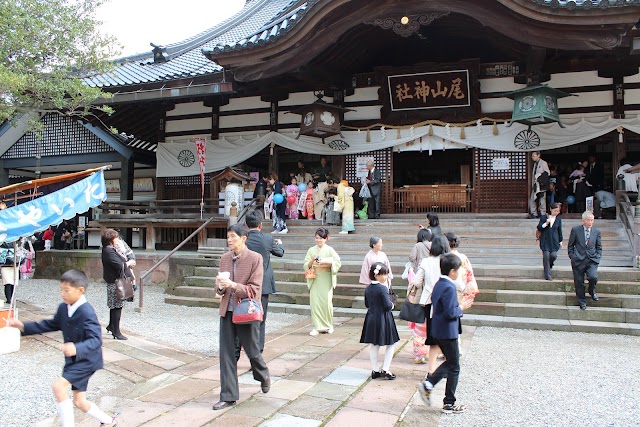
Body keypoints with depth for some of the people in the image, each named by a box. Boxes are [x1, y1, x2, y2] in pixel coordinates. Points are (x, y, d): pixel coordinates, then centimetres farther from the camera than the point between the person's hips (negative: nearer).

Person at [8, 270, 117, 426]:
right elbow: (51, 325, 16)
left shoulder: (87, 312, -26)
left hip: (87, 359, -9)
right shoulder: (63, 308, 0)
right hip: (74, 360, 9)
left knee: (59, 386, -21)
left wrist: (77, 348, -50)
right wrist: (24, 326, 7)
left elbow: (96, 339, -32)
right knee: (79, 402, 14)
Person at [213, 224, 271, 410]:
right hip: (227, 312, 5)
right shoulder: (224, 258, 6)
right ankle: (228, 396, 16)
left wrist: (232, 285, -26)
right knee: (226, 354, 5)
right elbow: (219, 289, 12)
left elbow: (255, 290, -14)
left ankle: (263, 376, 41)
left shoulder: (255, 258, -10)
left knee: (252, 351, 9)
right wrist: (220, 286, -12)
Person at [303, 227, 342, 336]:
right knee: (315, 302, -4)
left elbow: (338, 262, -5)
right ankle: (317, 327, 2)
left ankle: (328, 325, 16)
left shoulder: (329, 250, 2)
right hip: (314, 279, 2)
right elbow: (306, 266, 6)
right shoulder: (311, 250, 8)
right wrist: (312, 261, -14)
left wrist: (325, 262, -16)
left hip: (326, 279, -2)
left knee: (327, 302, -4)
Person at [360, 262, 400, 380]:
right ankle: (385, 370, 6)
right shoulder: (383, 288, -19)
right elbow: (388, 306, -19)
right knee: (391, 344, 8)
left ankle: (375, 370, 20)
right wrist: (392, 305, 0)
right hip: (383, 319, -7)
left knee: (374, 345, 15)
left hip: (371, 318, 7)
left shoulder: (368, 288, 4)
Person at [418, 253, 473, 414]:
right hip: (448, 332, -9)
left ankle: (427, 384, 12)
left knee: (449, 362, 22)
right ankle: (449, 404, 13)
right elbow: (450, 313, -26)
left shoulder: (438, 284, 7)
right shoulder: (449, 287, -22)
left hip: (437, 331, 9)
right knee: (454, 368, 4)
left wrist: (458, 306, 12)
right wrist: (461, 307, -8)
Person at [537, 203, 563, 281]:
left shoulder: (558, 219, 8)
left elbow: (559, 231, 14)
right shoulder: (544, 217, 1)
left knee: (553, 255, -12)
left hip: (554, 241, 2)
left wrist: (560, 241, 15)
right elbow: (539, 227, 0)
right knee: (546, 256, -6)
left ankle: (549, 265, 25)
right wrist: (546, 223, -15)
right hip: (545, 240, -2)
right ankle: (547, 276, 1)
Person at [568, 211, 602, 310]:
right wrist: (572, 257, -1)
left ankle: (592, 291, 13)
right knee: (579, 282, 3)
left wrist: (597, 257, 3)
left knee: (593, 277, -21)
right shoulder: (575, 230, 1)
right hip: (578, 260, -1)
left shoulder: (596, 232, 7)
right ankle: (582, 302, 21)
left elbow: (599, 247, 15)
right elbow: (570, 245, 6)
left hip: (592, 260, 1)